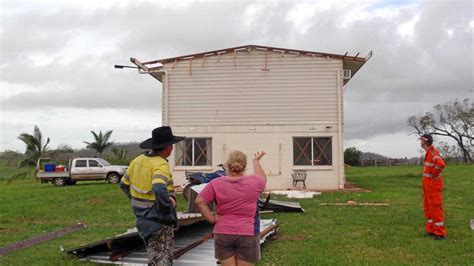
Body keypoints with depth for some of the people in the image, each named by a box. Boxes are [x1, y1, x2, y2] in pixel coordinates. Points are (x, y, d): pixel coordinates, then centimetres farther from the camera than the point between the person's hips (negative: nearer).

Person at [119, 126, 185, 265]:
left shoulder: (138, 161, 3)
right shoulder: (161, 165, -22)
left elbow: (124, 184, 14)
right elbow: (159, 190, -38)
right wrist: (169, 205, -22)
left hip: (143, 218, 8)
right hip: (159, 222, -8)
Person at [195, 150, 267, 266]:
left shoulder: (216, 183, -5)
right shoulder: (253, 183, -5)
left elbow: (199, 202, -8)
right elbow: (262, 178, 18)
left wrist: (212, 219, -2)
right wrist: (256, 161, 32)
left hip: (223, 234, 1)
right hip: (247, 234, -1)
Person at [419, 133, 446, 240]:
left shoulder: (433, 152, -20)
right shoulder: (429, 152, 11)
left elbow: (441, 164, -36)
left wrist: (434, 175, -22)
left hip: (434, 184, -10)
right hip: (428, 184, 10)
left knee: (435, 207, -4)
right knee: (428, 207, 15)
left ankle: (440, 232, 4)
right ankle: (431, 230, 23)